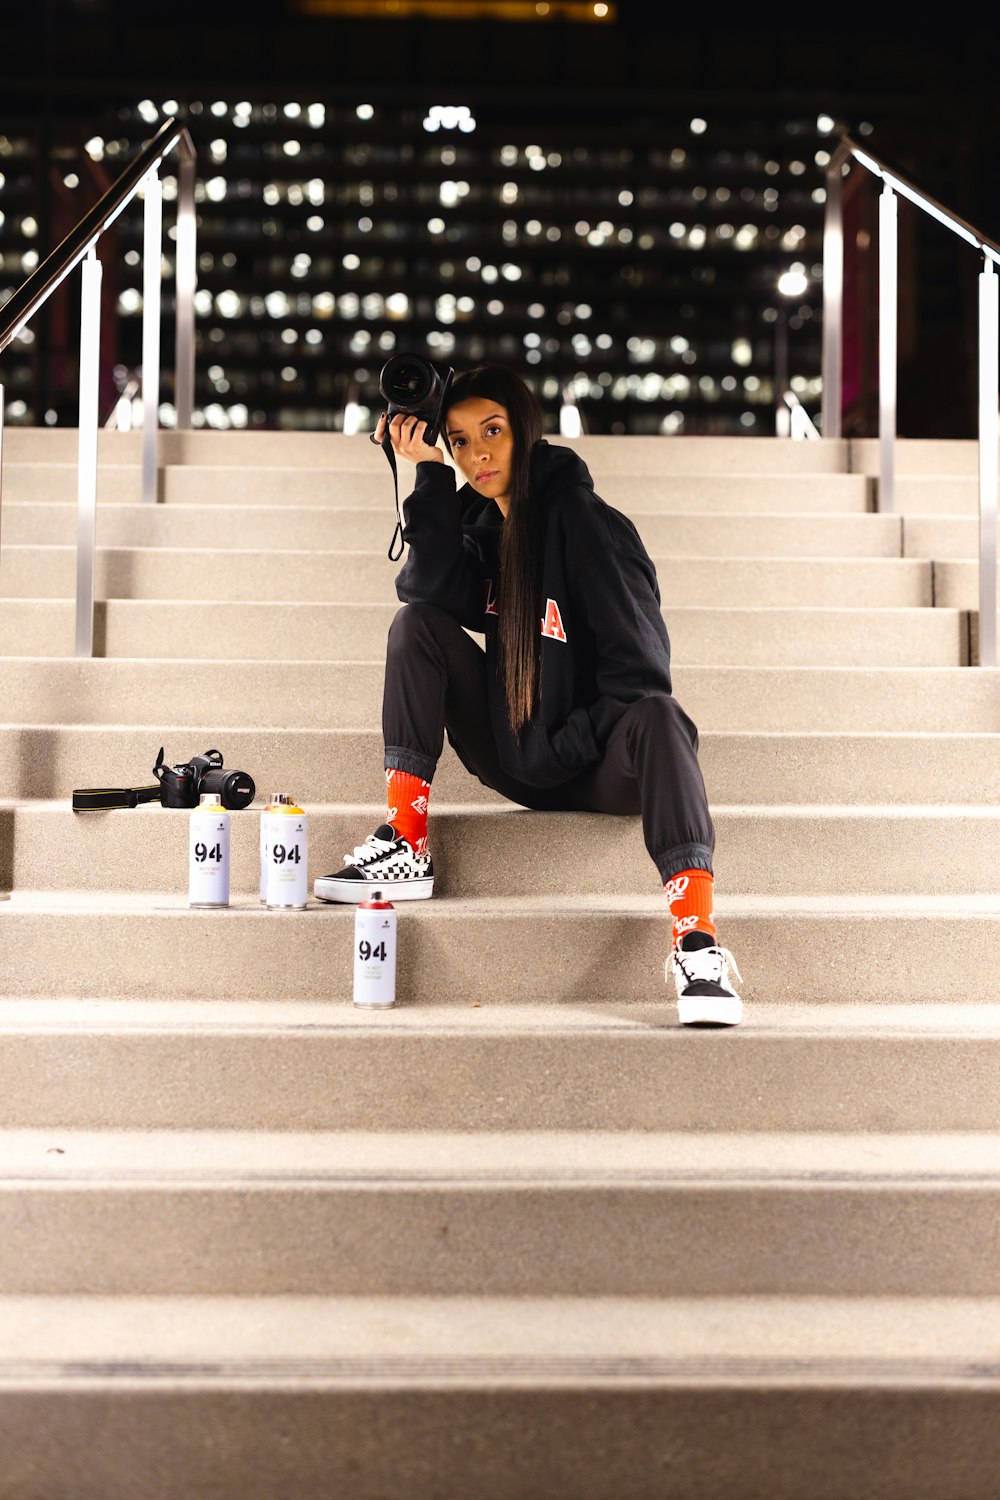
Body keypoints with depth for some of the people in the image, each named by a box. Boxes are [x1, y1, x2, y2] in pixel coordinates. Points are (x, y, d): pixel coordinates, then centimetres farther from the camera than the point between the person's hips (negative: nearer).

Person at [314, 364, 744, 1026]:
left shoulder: (585, 522, -12)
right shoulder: (480, 519, 6)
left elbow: (640, 669, -16)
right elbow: (432, 592, -13)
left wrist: (564, 748, -17)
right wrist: (431, 476, -15)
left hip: (597, 768, -5)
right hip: (512, 760, 5)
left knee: (657, 717, -37)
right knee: (417, 624, -9)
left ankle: (697, 940, -49)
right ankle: (406, 847, -15)